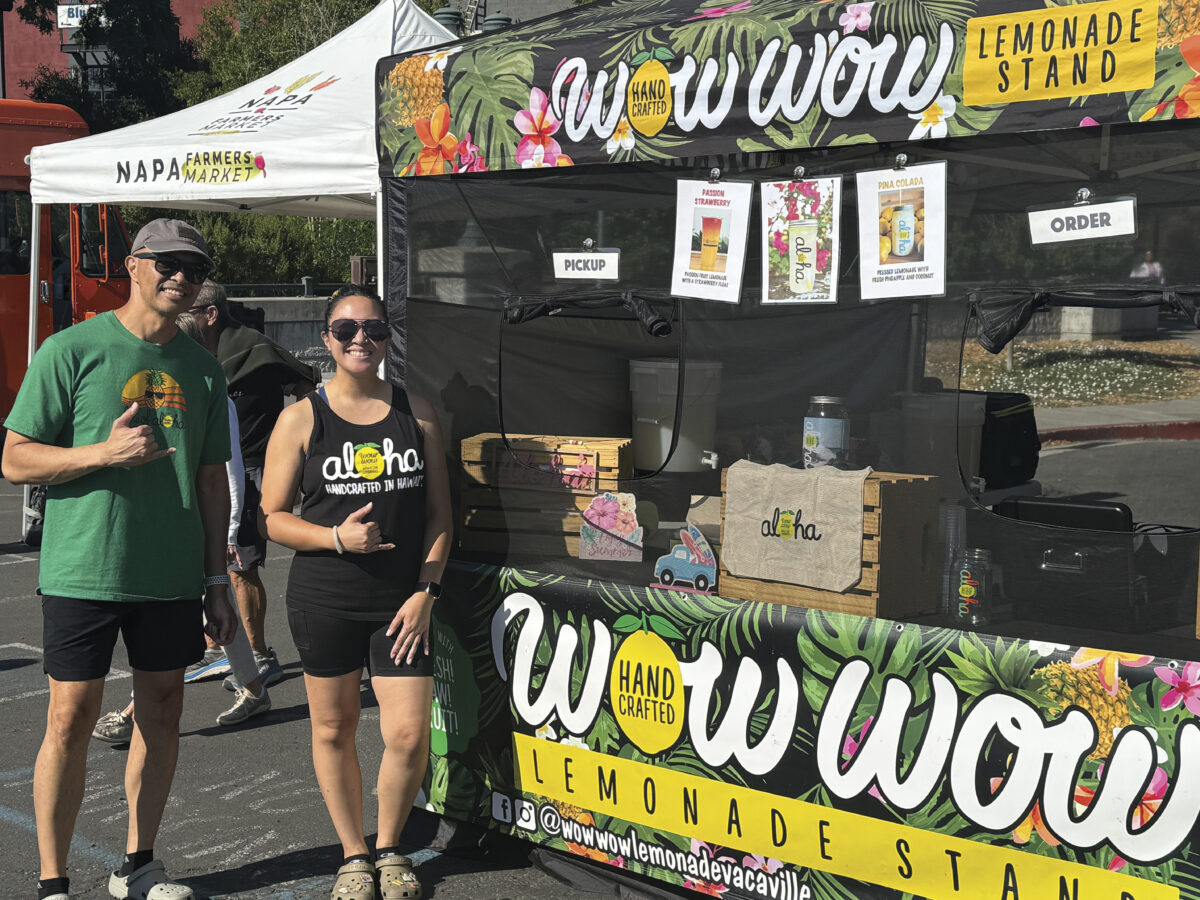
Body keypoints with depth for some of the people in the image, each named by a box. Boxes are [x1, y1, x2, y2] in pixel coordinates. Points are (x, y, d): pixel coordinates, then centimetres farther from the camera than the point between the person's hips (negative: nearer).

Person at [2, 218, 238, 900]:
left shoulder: (203, 368, 10)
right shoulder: (72, 350, -5)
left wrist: (218, 582, 12)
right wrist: (106, 452, -19)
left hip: (173, 577, 5)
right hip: (84, 571, -5)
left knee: (163, 711, 10)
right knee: (72, 719, -2)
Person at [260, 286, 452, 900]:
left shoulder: (416, 413, 5)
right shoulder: (302, 420, -1)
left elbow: (438, 512, 6)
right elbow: (272, 518, 0)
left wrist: (425, 592, -3)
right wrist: (338, 538, -17)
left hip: (401, 601, 1)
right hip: (324, 599, -1)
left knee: (409, 736, -5)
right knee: (334, 729, 10)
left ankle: (390, 849, 21)